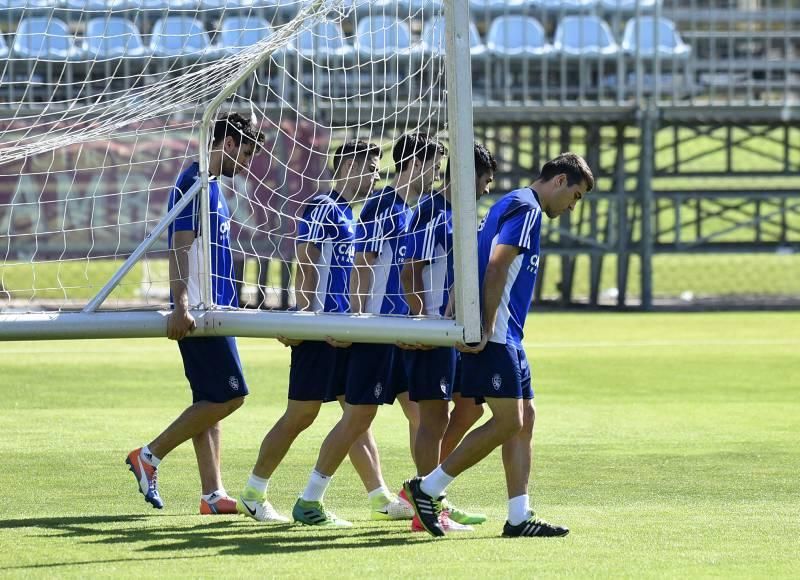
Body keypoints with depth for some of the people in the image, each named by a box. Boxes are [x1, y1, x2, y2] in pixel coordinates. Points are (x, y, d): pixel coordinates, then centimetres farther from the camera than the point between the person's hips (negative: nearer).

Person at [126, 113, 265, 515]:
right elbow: (180, 245, -19)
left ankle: (212, 495, 7)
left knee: (210, 401, 7)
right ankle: (149, 458, -4)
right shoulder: (196, 182, -12)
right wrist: (181, 305, -26)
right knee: (229, 396, -10)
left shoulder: (210, 185, 18)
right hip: (198, 311, -10)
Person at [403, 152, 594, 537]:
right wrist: (485, 330, -22)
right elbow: (496, 268, -20)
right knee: (508, 421, -9)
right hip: (494, 335, -11)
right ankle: (428, 488, -4)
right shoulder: (526, 208, -10)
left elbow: (495, 269, 22)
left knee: (524, 418, 7)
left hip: (504, 336, 11)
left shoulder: (513, 205, 21)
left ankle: (519, 517, 5)